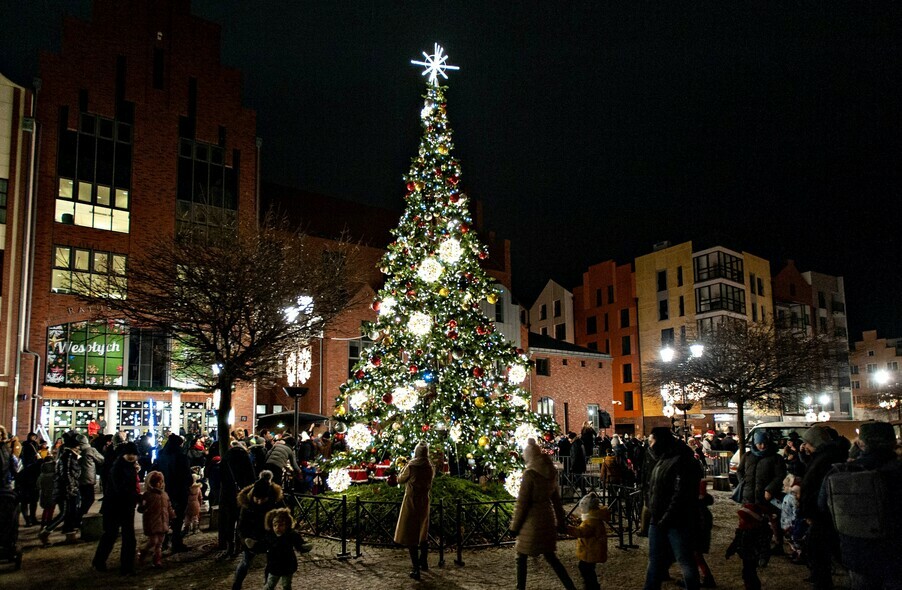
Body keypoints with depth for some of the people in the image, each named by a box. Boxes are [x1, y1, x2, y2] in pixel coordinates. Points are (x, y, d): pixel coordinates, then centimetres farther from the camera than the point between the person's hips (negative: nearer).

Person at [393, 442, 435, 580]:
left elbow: (400, 480, -1)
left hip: (411, 502, -5)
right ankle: (424, 562, 37)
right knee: (423, 533, 23)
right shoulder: (431, 468, 0)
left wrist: (404, 469, 14)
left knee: (409, 534, -1)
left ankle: (416, 569, -5)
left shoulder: (411, 466, -14)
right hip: (424, 502, 5)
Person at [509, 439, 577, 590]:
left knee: (521, 556, 9)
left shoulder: (530, 474, -18)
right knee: (550, 556, 18)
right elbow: (556, 498, 12)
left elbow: (522, 503, -15)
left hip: (532, 520, -7)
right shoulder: (551, 472, 3)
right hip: (548, 518, 7)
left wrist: (514, 526, -7)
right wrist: (561, 521, 19)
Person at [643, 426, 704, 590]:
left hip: (677, 522, -9)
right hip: (658, 521, 9)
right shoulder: (662, 461, 14)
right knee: (655, 560, 15)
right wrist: (652, 514, 11)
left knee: (685, 561, 3)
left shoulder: (682, 461, -16)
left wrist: (667, 518, -21)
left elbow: (681, 495, -22)